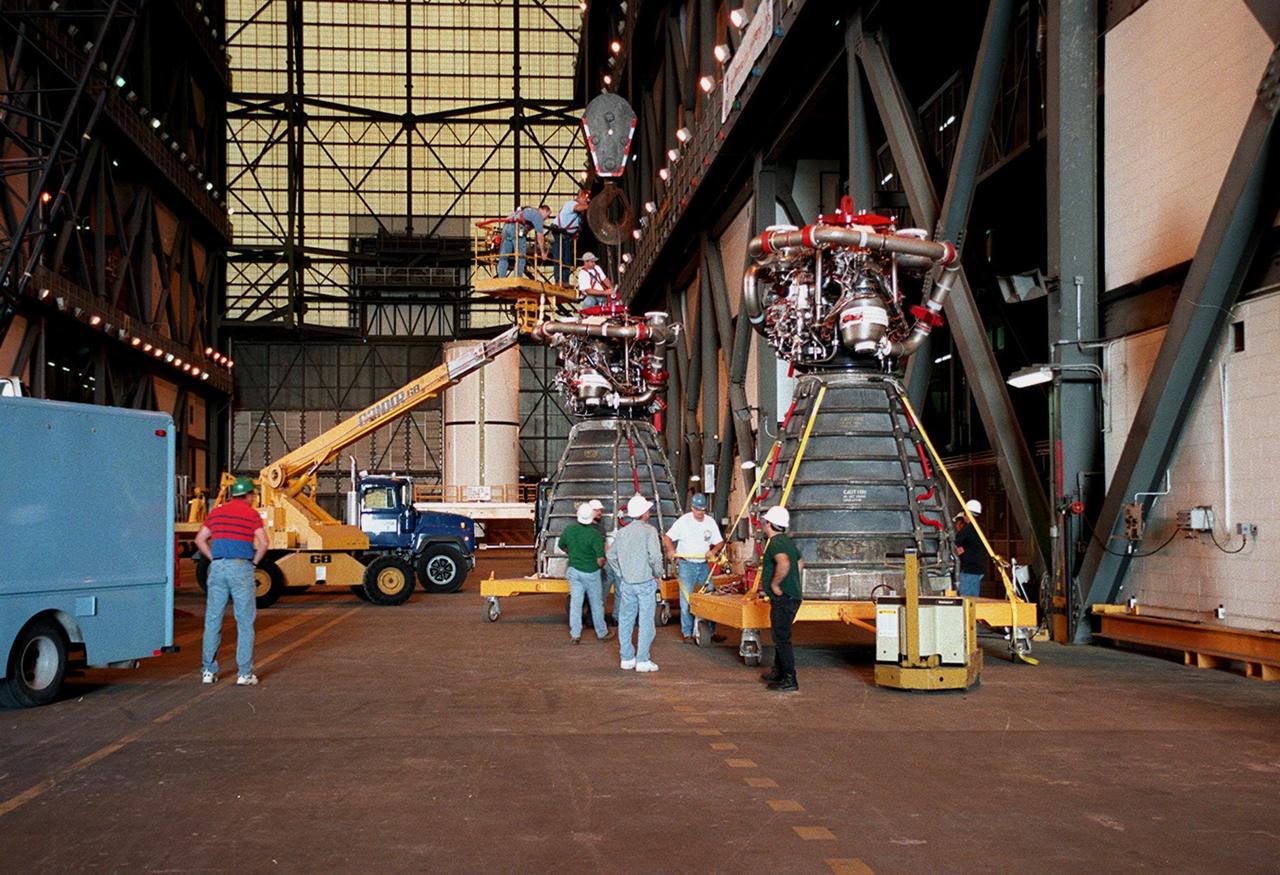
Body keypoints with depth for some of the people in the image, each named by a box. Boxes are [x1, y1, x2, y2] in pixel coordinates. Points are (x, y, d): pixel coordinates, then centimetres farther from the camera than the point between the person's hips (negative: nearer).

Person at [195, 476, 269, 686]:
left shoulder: (216, 512, 13)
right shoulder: (252, 514, 0)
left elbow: (200, 540, 12)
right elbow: (263, 544, -9)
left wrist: (213, 559, 15)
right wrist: (255, 561, 5)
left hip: (218, 567, 4)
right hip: (241, 568, -4)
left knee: (213, 621, 9)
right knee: (245, 622, 1)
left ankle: (209, 671, 12)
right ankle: (245, 673, 0)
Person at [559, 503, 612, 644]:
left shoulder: (569, 529, -8)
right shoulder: (594, 534, -21)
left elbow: (562, 546, 10)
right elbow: (601, 559, -22)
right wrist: (600, 566, 1)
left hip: (573, 570, 3)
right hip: (590, 572, -3)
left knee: (575, 601, 9)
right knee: (596, 603, 11)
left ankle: (575, 634, 10)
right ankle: (602, 633, 23)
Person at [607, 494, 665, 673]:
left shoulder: (622, 532, 6)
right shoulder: (649, 531, -12)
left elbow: (611, 555, 13)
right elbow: (655, 556, -21)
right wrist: (658, 574, -5)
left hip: (627, 583, 5)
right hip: (646, 582, -5)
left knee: (626, 620, 12)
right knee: (646, 622, 1)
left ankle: (626, 659, 17)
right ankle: (642, 661, 2)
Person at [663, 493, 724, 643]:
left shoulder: (710, 522, 3)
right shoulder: (683, 522, -8)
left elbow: (720, 542, 6)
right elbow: (667, 538, -8)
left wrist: (713, 551, -16)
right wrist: (671, 550, -28)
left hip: (704, 564, 4)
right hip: (686, 565, -4)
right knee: (686, 600, -4)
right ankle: (687, 633, 0)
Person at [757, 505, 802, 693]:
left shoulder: (776, 542, -17)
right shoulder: (787, 541, 15)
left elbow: (784, 564, -37)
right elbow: (799, 563, 30)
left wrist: (775, 584, -23)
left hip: (783, 599, -10)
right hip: (791, 595, 10)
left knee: (781, 639, -7)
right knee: (780, 637, 21)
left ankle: (789, 681, -5)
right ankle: (779, 672, 32)